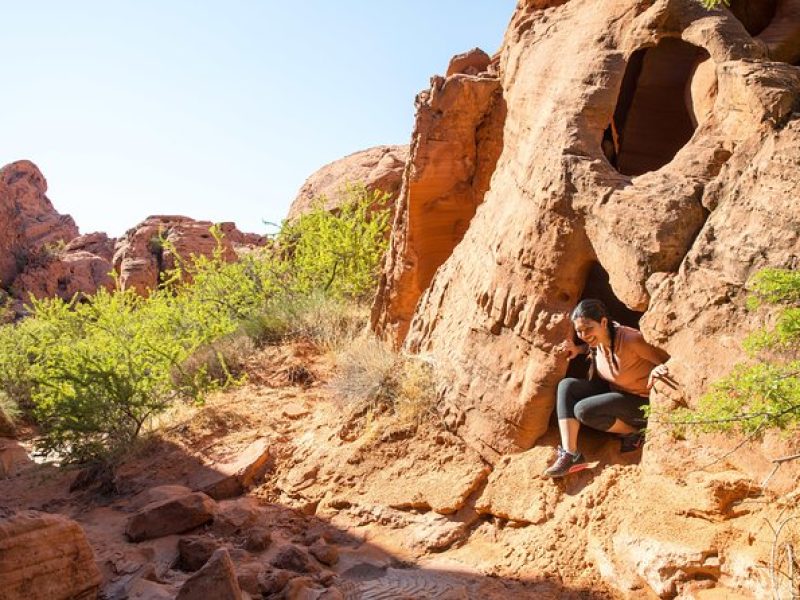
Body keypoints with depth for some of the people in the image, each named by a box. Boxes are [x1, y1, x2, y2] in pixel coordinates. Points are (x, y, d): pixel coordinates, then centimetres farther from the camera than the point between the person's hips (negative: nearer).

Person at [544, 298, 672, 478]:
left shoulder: (630, 339, -29)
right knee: (567, 385, -12)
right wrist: (578, 349, 0)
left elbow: (669, 361, -21)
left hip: (641, 402, -8)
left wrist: (658, 370, -44)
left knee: (583, 410, -25)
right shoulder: (598, 338, -7)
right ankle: (570, 454, -18)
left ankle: (633, 433, -2)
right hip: (612, 391, 8)